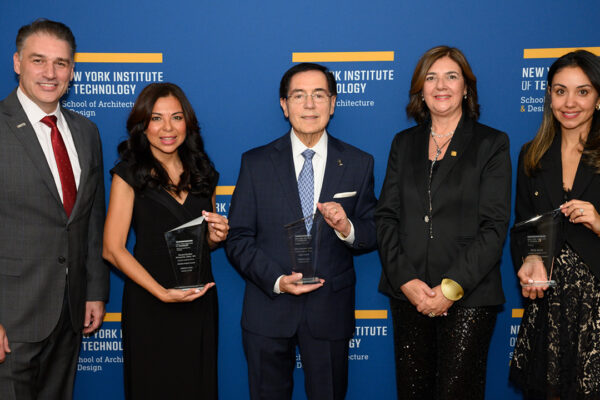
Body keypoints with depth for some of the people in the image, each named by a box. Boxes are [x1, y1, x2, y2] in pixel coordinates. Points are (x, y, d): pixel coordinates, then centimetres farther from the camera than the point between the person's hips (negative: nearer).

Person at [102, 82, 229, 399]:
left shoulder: (202, 171, 9)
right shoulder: (129, 174, -5)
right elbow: (112, 249, -10)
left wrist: (216, 236, -4)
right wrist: (161, 292, -19)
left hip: (200, 300, 4)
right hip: (149, 302, -4)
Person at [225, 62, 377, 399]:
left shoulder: (359, 164, 2)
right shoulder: (256, 163, 0)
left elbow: (374, 233, 5)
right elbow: (238, 238, -2)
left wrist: (347, 229, -18)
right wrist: (277, 280, -16)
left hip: (330, 311, 1)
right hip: (268, 311, 0)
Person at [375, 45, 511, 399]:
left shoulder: (492, 144, 2)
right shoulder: (404, 144, 12)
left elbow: (494, 227, -6)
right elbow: (386, 216, 5)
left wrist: (451, 288, -14)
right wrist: (405, 280, -8)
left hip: (469, 297, -3)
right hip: (409, 294, 3)